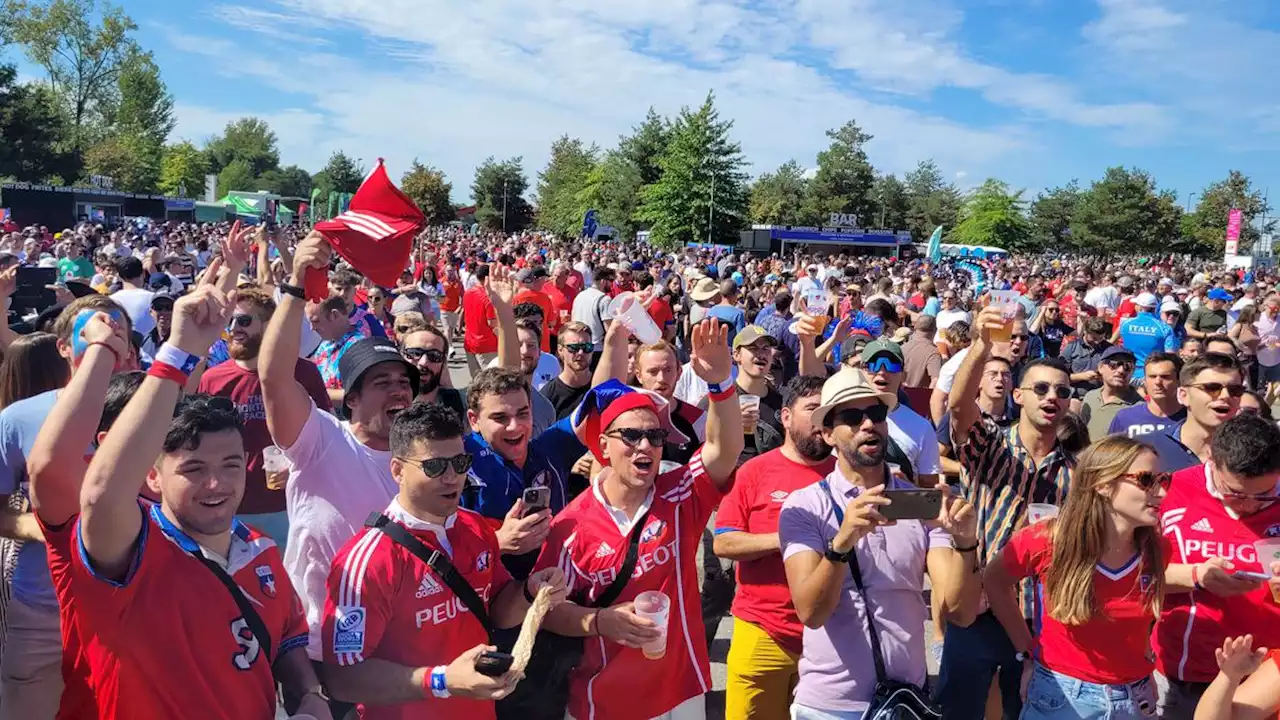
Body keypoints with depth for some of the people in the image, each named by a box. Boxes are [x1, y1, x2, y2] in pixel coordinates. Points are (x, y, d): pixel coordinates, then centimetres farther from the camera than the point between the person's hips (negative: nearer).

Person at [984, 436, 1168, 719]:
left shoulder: (1155, 549, -9)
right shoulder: (1048, 540, -19)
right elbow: (994, 581, -2)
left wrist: (1144, 660, 1)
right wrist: (1028, 652, -2)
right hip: (1060, 696, -3)